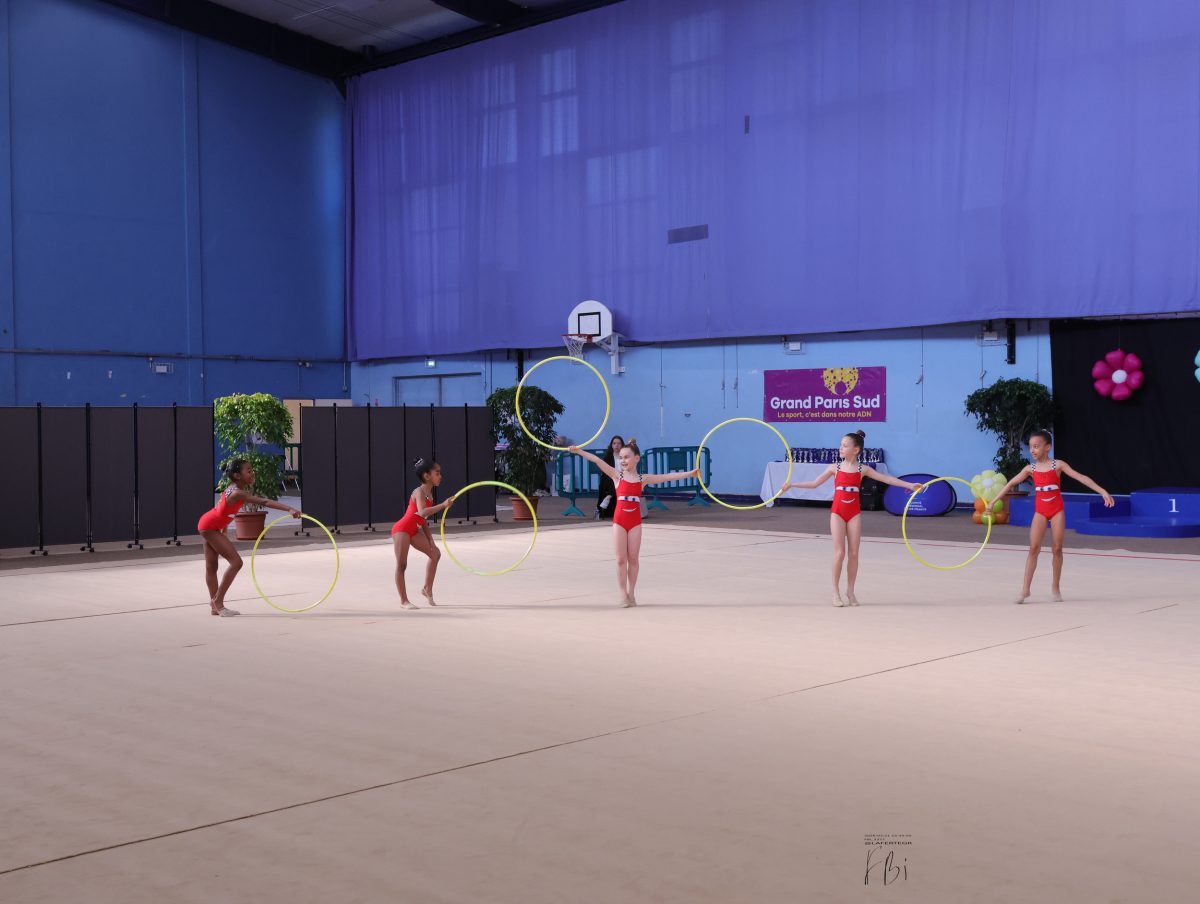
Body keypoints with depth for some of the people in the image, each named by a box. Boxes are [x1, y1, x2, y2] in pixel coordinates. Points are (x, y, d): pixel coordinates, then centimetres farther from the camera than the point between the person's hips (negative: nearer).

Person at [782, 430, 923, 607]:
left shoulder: (862, 469, 2)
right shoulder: (835, 468, 2)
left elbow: (886, 478, 1)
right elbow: (814, 483, 6)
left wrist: (909, 485, -5)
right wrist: (792, 484, 0)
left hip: (854, 513, 1)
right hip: (837, 512, -1)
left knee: (853, 553, 2)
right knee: (840, 552, -6)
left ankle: (850, 591, 14)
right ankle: (836, 591, 4)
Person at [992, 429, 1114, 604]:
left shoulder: (1058, 465, -6)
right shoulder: (1030, 469, 1)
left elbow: (1081, 477, -12)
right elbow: (1010, 484, 6)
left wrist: (1102, 491, -20)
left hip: (1057, 510, -1)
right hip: (1040, 511, 1)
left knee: (1057, 548, 3)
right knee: (1034, 548, -7)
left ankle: (1055, 588, 13)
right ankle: (1026, 588, -6)